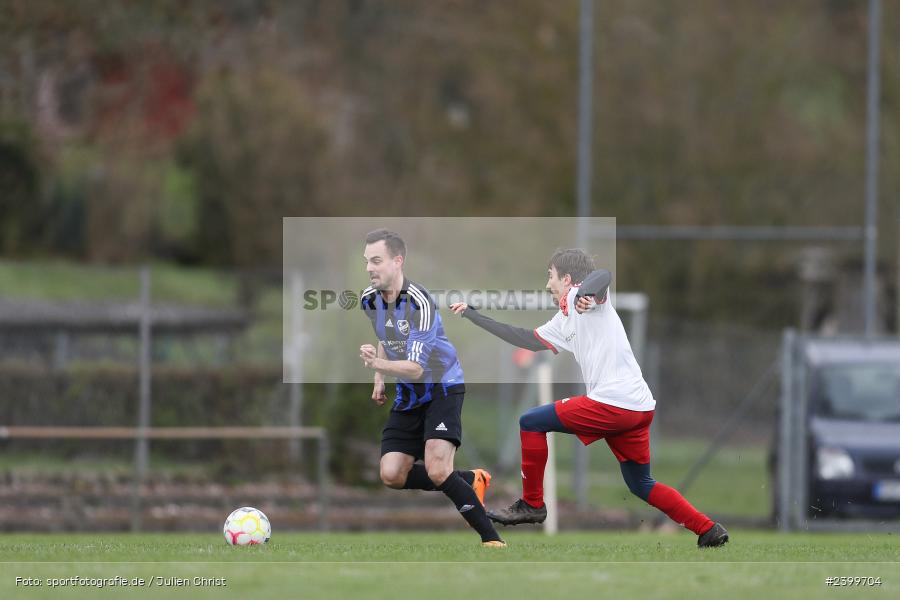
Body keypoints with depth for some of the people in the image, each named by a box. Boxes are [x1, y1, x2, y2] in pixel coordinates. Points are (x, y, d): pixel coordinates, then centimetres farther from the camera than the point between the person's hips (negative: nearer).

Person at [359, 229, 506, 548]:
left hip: (442, 387, -7)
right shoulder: (369, 299, -2)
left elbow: (416, 367, -32)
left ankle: (491, 539, -16)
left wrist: (378, 364, -47)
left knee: (437, 470, -25)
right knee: (392, 474, -4)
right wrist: (379, 379, 13)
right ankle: (470, 481, 17)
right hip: (408, 395, 8)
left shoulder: (419, 302, -26)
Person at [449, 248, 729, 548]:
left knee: (531, 422, 2)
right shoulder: (564, 321, 26)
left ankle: (532, 503, 9)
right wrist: (472, 315, 35)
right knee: (641, 486, 17)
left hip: (611, 404, -10)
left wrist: (588, 296, -40)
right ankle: (709, 531, 13)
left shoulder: (580, 297, 1)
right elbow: (527, 339, 33)